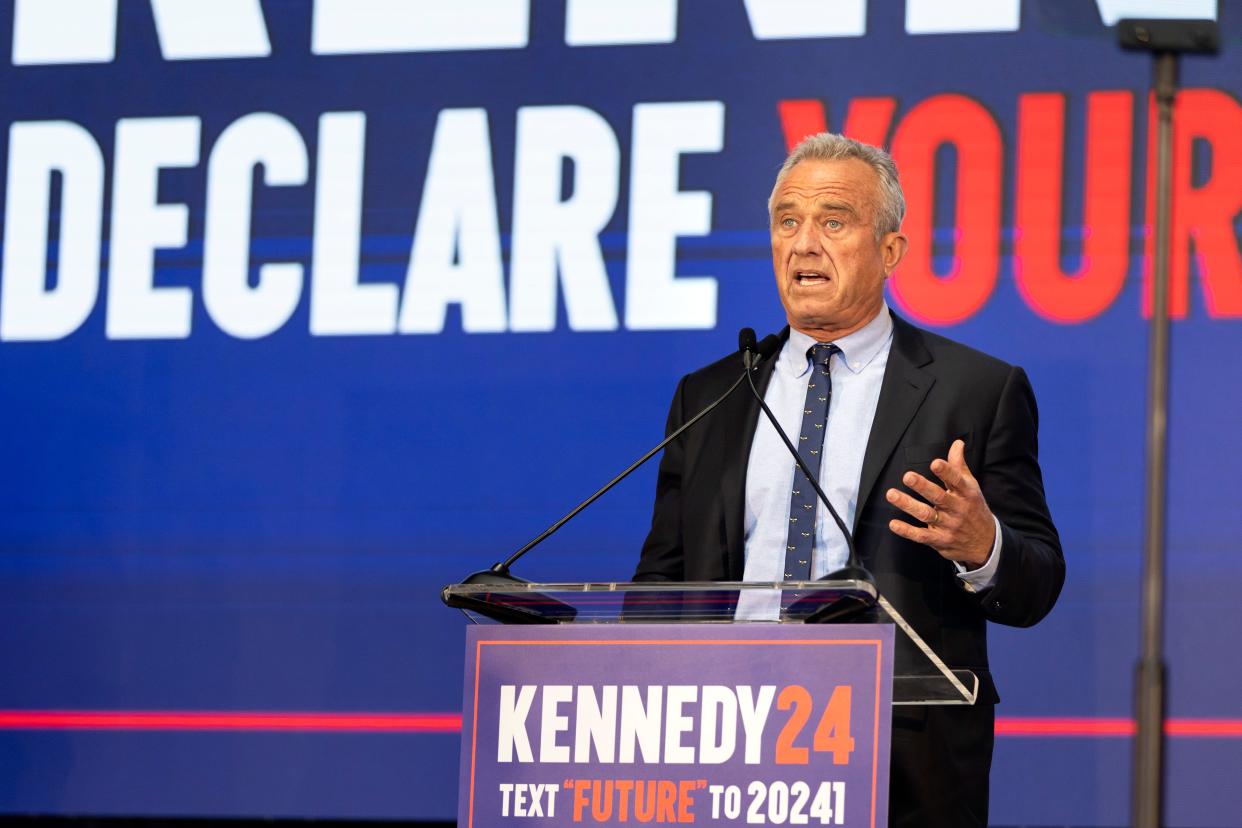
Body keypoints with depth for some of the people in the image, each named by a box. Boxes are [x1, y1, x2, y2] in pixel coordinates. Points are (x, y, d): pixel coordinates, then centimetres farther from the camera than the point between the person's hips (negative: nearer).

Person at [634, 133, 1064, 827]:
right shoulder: (707, 398, 14)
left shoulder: (981, 391, 3)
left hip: (905, 766, -3)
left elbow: (1037, 587, -1)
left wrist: (982, 547, -23)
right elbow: (662, 579, 13)